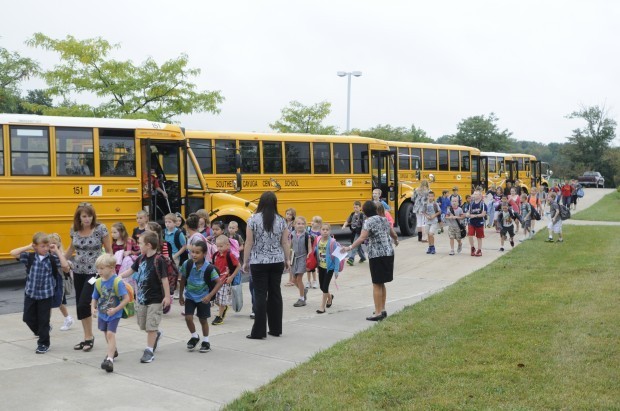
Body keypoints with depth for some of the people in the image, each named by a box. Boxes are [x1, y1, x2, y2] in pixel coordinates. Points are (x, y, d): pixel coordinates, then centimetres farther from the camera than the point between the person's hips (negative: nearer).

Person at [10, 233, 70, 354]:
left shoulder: (52, 259, -8)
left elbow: (65, 267, -21)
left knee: (43, 320, 4)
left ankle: (44, 343, 19)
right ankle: (42, 332, 36)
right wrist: (28, 247, -8)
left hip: (46, 294, -3)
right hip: (30, 293, 3)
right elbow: (13, 253, -6)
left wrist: (57, 251, -16)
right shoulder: (30, 257, -2)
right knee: (28, 318, 9)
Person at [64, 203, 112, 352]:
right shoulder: (74, 229, 1)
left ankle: (89, 336, 5)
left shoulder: (100, 228, -12)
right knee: (80, 305, 8)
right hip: (78, 271, 5)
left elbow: (109, 251, -6)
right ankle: (87, 338, 20)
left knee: (83, 304, -13)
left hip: (94, 271, -5)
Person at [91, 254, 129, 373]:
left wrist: (115, 309, -27)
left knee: (111, 333, -17)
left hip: (114, 314, -6)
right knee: (106, 334, 20)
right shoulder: (98, 282, -3)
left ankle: (110, 359, -19)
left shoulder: (118, 282, -21)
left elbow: (126, 298, -21)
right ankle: (113, 351, 45)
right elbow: (94, 298, 7)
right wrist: (93, 308, -11)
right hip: (102, 314, 6)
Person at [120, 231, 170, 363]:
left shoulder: (158, 260, -17)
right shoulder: (141, 258, 3)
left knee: (151, 326, -2)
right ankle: (156, 335, 44)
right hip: (141, 297, 7)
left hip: (155, 299, -7)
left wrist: (167, 296, -16)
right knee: (143, 325, 17)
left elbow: (164, 279, -16)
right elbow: (131, 270, 15)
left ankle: (149, 350, 8)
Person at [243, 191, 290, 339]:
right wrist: (287, 260, 16)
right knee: (275, 293, 11)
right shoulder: (281, 220, 0)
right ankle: (276, 329, 17)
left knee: (260, 295, -1)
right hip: (277, 261, 3)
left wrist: (245, 261, 0)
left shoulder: (253, 220, -8)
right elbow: (285, 242, 4)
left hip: (259, 262, -3)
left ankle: (259, 331, -1)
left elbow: (249, 242, -8)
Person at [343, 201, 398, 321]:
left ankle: (378, 313, -1)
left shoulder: (369, 221, -10)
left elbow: (362, 238, -22)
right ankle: (382, 310, 22)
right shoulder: (384, 219, 12)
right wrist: (396, 240, 43)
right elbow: (393, 234, 22)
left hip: (377, 255, -7)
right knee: (381, 283, 17)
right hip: (389, 253, 7)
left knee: (377, 284, -2)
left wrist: (350, 247, -23)